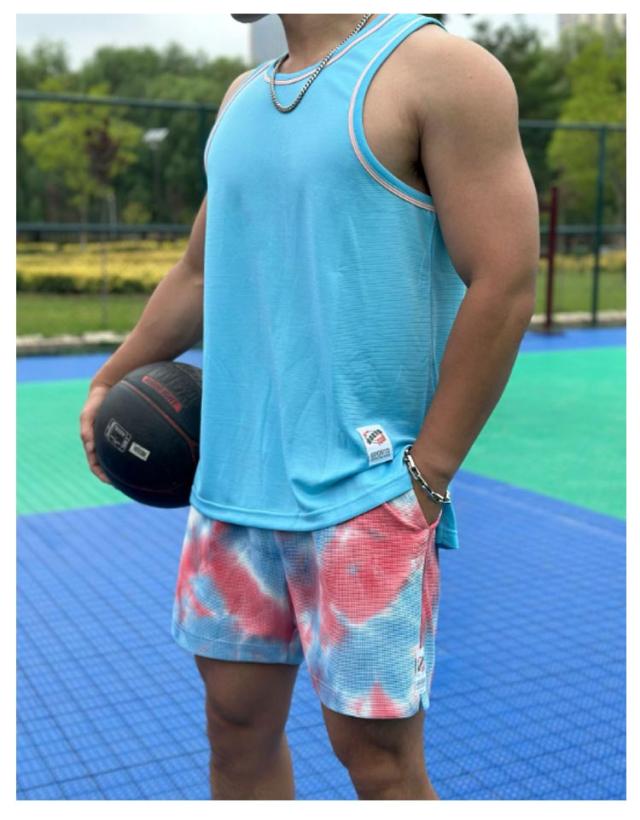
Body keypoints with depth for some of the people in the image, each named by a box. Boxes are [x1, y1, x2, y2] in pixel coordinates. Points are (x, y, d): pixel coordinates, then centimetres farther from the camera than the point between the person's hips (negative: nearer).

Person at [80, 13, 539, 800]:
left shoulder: (437, 69, -6)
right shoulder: (242, 96, 16)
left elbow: (503, 284, -12)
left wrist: (426, 474, -14)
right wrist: (111, 377, 17)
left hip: (363, 492, -6)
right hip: (233, 483, 7)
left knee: (378, 755, 1)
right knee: (236, 722, 14)